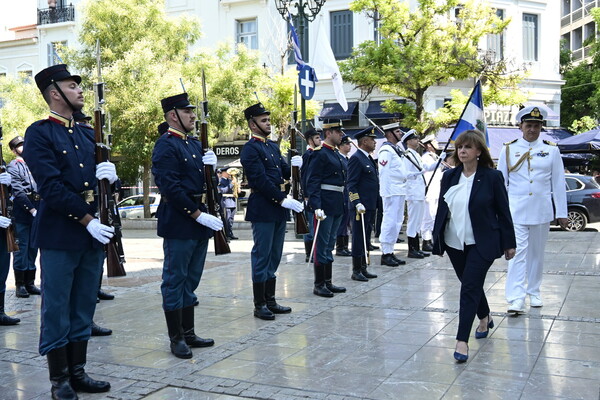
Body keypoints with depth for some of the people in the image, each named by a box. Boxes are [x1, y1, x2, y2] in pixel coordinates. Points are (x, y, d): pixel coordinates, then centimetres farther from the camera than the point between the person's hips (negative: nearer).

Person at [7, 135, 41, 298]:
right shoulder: (13, 166, -2)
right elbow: (18, 191, -12)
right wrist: (31, 209, -18)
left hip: (36, 213, 6)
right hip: (21, 214, -6)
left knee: (32, 249, 9)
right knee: (21, 248, -3)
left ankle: (30, 283, 16)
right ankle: (20, 285, 4)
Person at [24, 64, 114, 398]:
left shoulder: (88, 134, 16)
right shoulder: (39, 133, -5)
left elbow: (106, 181, 18)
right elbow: (50, 187, -14)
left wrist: (110, 175, -7)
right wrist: (87, 220, -17)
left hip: (94, 233, 6)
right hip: (60, 235, -6)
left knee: (84, 308, 12)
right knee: (57, 309, 3)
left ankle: (78, 372, 23)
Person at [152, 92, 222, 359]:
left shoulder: (195, 144, 16)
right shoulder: (165, 146, -11)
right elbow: (170, 187, -19)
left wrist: (210, 165, -2)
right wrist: (198, 215, -19)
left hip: (199, 221, 9)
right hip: (179, 223, -9)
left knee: (190, 280, 15)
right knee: (175, 281, 1)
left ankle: (188, 333, 24)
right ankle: (176, 338, 11)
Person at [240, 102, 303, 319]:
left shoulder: (273, 146, 17)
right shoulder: (250, 149, -10)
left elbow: (284, 173, 17)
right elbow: (260, 180, -18)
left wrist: (295, 166, -5)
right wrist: (283, 200, -19)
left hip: (278, 208, 9)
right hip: (262, 208, -9)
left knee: (274, 257, 13)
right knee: (262, 257, -2)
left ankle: (270, 301, 21)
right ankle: (259, 305, 6)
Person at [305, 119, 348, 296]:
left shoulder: (336, 154, 16)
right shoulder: (320, 154, -11)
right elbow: (312, 182, -16)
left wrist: (344, 204, 19)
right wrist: (316, 206, -24)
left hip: (337, 206, 9)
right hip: (325, 206, -9)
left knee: (330, 244, 13)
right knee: (322, 246, -3)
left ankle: (328, 282, 21)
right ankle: (319, 285, 5)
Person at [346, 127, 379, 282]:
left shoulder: (369, 158, 17)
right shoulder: (356, 158, -13)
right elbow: (351, 184, -17)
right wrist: (357, 203, -24)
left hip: (370, 206, 10)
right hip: (362, 206, -10)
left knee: (366, 238, 14)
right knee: (359, 239, -3)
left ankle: (363, 268, 22)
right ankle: (356, 271, 3)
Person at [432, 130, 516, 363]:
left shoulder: (492, 177, -7)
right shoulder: (449, 176, 5)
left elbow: (503, 211, -3)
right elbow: (441, 209, 9)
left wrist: (509, 243, -1)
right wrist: (437, 240, 9)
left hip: (481, 244, -5)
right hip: (454, 243, 5)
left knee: (470, 288, -10)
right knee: (471, 285, 18)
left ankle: (462, 341, -8)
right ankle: (484, 318, 43)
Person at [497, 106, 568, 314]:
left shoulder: (551, 150, 4)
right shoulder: (508, 149, 2)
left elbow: (558, 183, 5)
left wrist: (561, 212, 3)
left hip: (541, 211, 2)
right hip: (516, 211, -2)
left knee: (536, 253, 13)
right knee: (517, 253, -10)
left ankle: (534, 292, 28)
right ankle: (516, 299, -14)